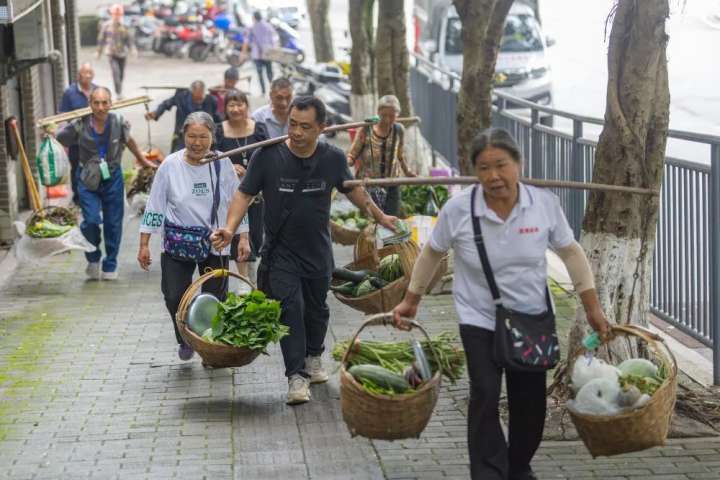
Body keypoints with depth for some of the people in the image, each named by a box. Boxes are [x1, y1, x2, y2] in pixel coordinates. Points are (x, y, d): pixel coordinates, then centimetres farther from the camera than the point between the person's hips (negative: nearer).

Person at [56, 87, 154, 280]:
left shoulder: (118, 122, -9)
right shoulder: (80, 125, -15)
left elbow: (129, 141, 12)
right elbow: (57, 142, -1)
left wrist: (143, 160, 23)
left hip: (113, 178, 2)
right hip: (88, 180, -2)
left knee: (113, 224, 7)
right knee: (91, 220, -15)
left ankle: (110, 267, 23)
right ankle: (93, 259, 12)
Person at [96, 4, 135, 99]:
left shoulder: (125, 27, 0)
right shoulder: (106, 26, -3)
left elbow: (129, 39, 1)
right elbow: (101, 39, 5)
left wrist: (133, 49, -14)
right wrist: (99, 52, 10)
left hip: (122, 53, 3)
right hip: (112, 53, -3)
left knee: (121, 73, 13)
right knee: (115, 72, -18)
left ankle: (119, 90, 34)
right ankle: (118, 92, -18)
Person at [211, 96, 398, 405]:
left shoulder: (333, 159, -7)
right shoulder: (268, 156, -15)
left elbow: (352, 190, 12)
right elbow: (245, 194, -10)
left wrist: (379, 217, 19)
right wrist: (230, 228, -25)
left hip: (318, 251, 3)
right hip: (280, 250, -3)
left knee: (316, 309, 17)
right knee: (290, 307, -14)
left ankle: (312, 359, 40)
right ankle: (296, 376, -11)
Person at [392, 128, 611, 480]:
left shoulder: (544, 202, -13)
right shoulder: (457, 209, -16)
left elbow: (571, 253, 0)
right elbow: (432, 254, 2)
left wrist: (593, 309, 1)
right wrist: (411, 301, 8)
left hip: (533, 318, 2)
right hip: (480, 320, -2)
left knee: (529, 402, 11)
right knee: (485, 396, -15)